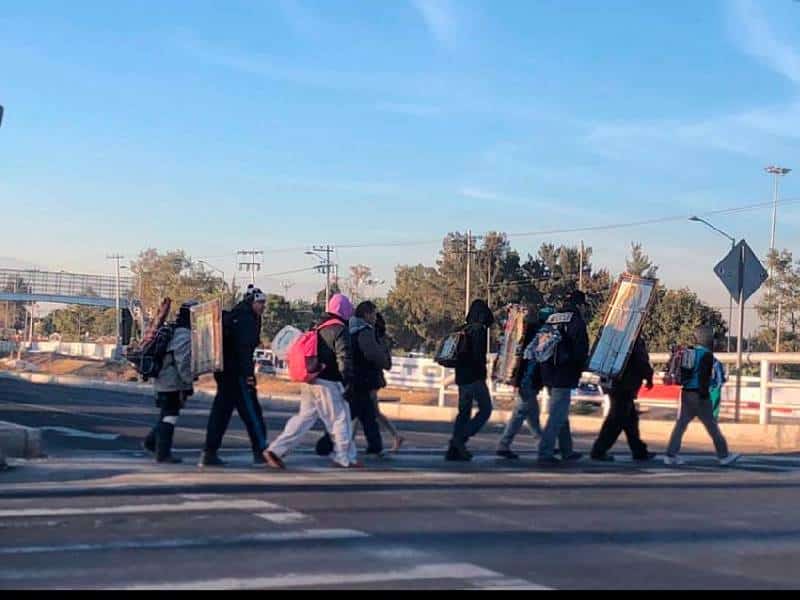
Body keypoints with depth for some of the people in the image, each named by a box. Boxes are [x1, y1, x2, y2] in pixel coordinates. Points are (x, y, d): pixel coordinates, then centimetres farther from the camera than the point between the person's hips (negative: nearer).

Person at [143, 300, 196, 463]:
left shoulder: (173, 331, 14)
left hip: (163, 381, 9)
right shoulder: (184, 336, -17)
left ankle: (151, 441, 25)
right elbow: (183, 363, -21)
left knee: (167, 414, 20)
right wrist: (189, 384, -14)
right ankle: (163, 453, 1)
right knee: (170, 415, -3)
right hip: (173, 383, -9)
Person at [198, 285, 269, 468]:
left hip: (225, 371, 10)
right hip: (237, 373, -10)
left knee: (221, 411, 9)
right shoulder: (245, 319, -12)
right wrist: (248, 373, -23)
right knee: (251, 411, -4)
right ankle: (261, 453, -1)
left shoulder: (233, 316, 20)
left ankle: (209, 454, 9)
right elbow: (244, 348, -20)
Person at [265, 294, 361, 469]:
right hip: (328, 383, -8)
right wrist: (349, 383, -14)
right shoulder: (340, 330, -10)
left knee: (304, 418, 10)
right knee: (340, 419, 3)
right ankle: (345, 458, 11)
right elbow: (344, 358, -16)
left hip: (311, 381, 8)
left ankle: (275, 450, 4)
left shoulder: (320, 328, 17)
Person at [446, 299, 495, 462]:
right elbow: (478, 354, -18)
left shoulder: (463, 330, 12)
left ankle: (454, 450, 9)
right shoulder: (479, 330, -10)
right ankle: (460, 439, -11)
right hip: (475, 377, -8)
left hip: (462, 376, 8)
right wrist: (482, 370, -7)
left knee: (464, 412, 12)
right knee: (485, 410, 0)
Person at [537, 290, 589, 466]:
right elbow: (581, 351, -14)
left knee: (561, 414, 19)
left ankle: (567, 451, 27)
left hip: (548, 374, 8)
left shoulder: (551, 319, 12)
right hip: (564, 377, -8)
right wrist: (581, 366, 4)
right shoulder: (577, 321, -9)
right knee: (557, 416, -5)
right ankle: (545, 453, -9)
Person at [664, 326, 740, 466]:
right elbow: (703, 376, -17)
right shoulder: (707, 355, -10)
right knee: (712, 426, 3)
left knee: (681, 424, 5)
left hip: (686, 393, 7)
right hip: (699, 395, -6)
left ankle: (671, 455, 0)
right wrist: (704, 395, -17)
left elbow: (681, 373, 15)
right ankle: (724, 456, 12)